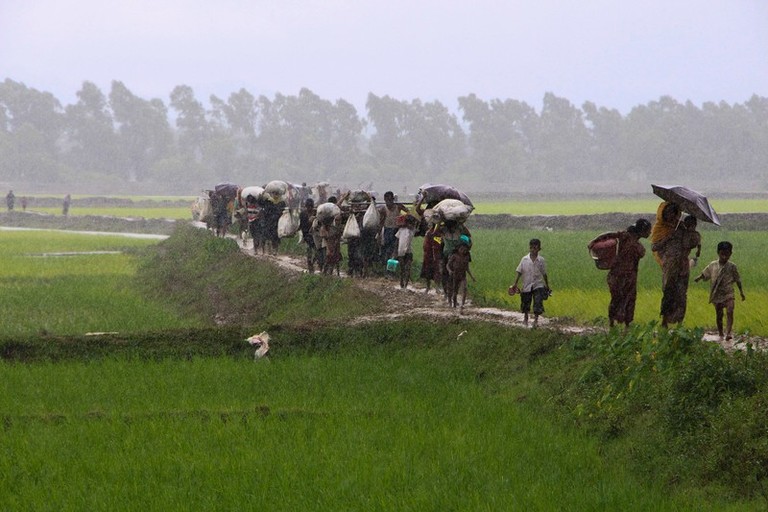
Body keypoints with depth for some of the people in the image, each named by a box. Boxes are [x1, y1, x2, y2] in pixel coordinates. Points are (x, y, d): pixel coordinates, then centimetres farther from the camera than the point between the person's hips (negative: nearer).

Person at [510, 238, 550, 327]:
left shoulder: (541, 260, -4)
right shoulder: (525, 259, -4)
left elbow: (544, 274, 6)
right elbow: (519, 272, 0)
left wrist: (547, 286, 12)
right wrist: (515, 284, -6)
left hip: (538, 285, -1)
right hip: (526, 286, 1)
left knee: (538, 303, -13)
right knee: (526, 303, 14)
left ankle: (536, 320, -4)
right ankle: (525, 318, 37)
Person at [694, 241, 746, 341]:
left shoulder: (732, 266, -2)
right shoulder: (713, 265, 1)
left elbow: (737, 280, 6)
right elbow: (704, 274, 14)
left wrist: (741, 292, 8)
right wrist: (698, 278, 1)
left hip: (728, 294, -2)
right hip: (717, 295, 2)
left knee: (729, 311, -20)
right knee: (719, 315, 9)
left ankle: (729, 332, -23)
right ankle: (720, 334, 21)